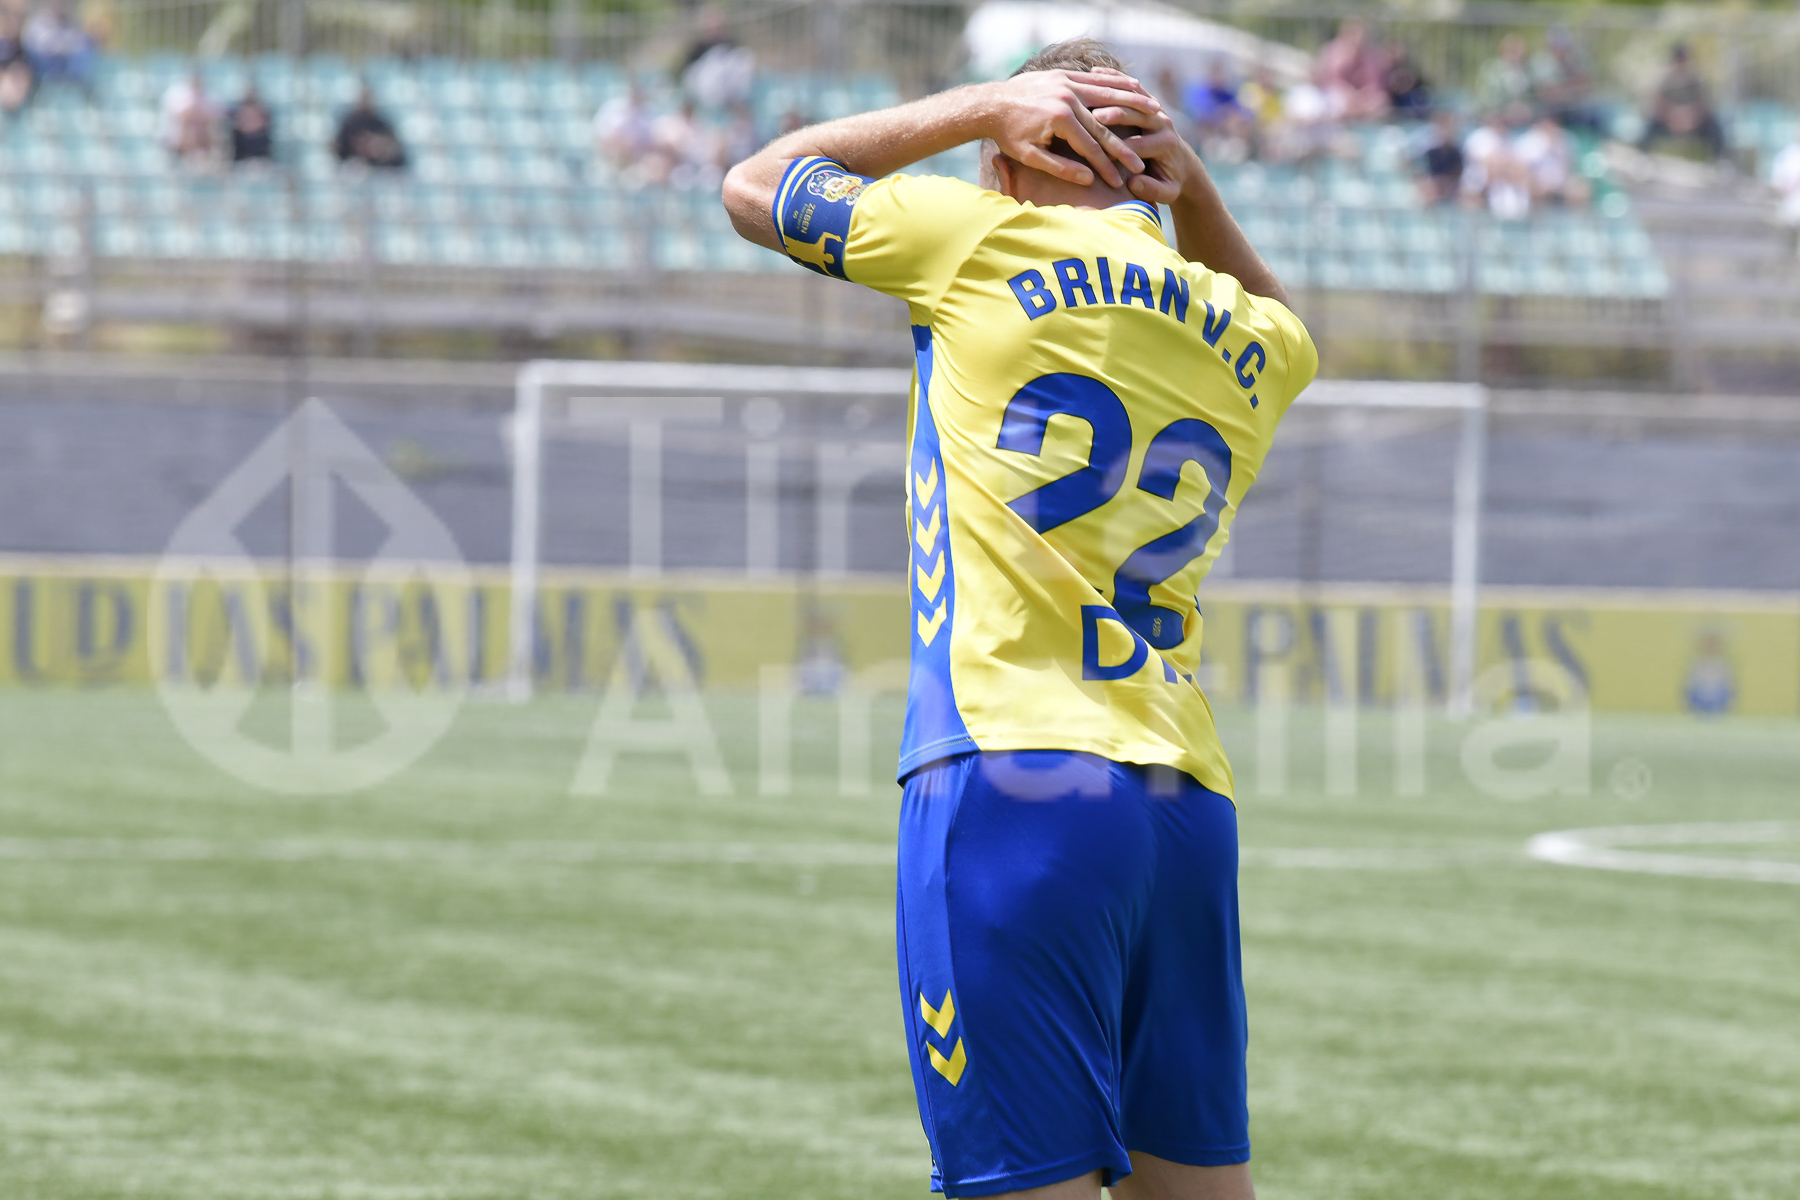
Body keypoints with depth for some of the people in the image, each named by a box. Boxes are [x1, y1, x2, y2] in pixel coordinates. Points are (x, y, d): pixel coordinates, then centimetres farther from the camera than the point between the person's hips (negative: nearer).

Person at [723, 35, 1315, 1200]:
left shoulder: (987, 243, 2)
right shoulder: (1252, 349, 17)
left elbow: (755, 187, 18)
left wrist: (987, 105, 18)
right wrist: (1191, 184, 27)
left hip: (1013, 776, -6)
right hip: (1190, 804, 6)